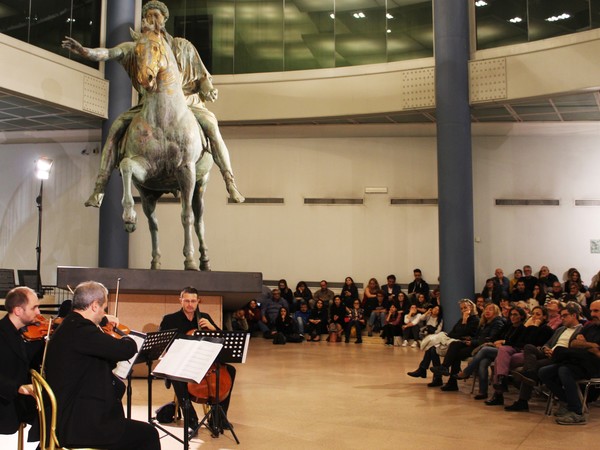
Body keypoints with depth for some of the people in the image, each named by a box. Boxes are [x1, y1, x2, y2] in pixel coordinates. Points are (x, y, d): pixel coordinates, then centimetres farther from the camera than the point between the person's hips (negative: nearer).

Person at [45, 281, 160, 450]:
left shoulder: (68, 328, 10)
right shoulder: (81, 330, -21)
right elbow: (128, 349, -24)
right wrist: (126, 338, -2)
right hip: (80, 427, -10)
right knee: (148, 434, 0)